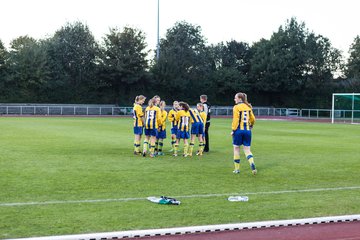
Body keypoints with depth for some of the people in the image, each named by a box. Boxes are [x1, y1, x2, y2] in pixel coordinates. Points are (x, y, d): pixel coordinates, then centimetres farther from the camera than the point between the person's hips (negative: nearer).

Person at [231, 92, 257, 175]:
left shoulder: (236, 107, -8)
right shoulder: (248, 107, 10)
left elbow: (235, 119, -14)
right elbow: (253, 119, 16)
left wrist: (233, 130, -9)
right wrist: (251, 125, 35)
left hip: (238, 130, -5)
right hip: (247, 130, 5)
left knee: (236, 149, 9)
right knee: (247, 150, 8)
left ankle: (237, 169, 13)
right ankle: (252, 165, -15)